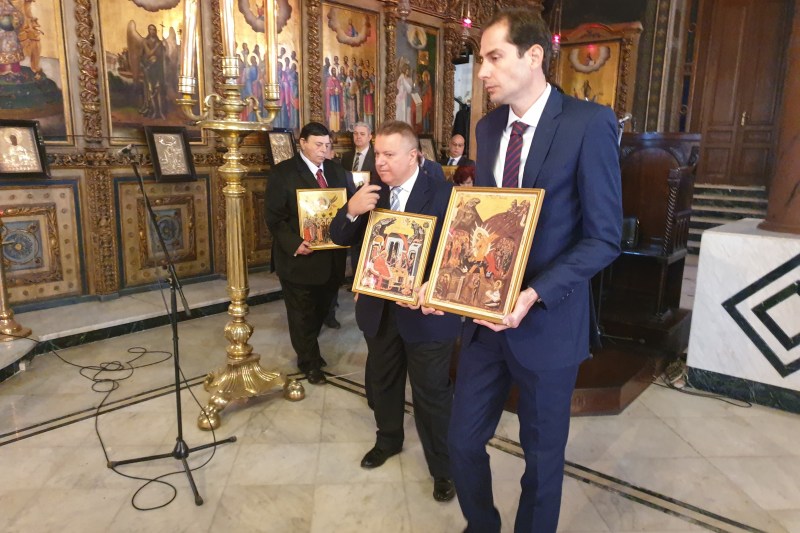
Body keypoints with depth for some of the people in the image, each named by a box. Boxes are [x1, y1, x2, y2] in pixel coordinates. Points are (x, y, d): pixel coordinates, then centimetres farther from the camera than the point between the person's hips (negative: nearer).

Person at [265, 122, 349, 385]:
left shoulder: (336, 169, 8)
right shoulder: (283, 173, -8)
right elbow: (275, 218, -11)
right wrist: (294, 244, -23)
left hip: (332, 257, 5)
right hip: (300, 257, -5)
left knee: (321, 309, 18)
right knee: (303, 313, 11)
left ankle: (308, 349, 41)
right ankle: (309, 361, 30)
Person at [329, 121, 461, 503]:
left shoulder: (443, 195, -14)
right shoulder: (371, 193, 3)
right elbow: (340, 239, 2)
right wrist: (351, 210, -18)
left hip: (425, 312, -5)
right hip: (379, 309, 6)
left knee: (432, 394, 8)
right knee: (381, 382, 23)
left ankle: (443, 468, 29)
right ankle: (388, 440, 49)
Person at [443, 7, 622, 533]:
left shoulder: (589, 123, -11)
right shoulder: (489, 127, 8)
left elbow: (604, 236, -13)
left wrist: (532, 296, -24)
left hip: (548, 322, -5)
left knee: (543, 453, 14)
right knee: (464, 440, 14)